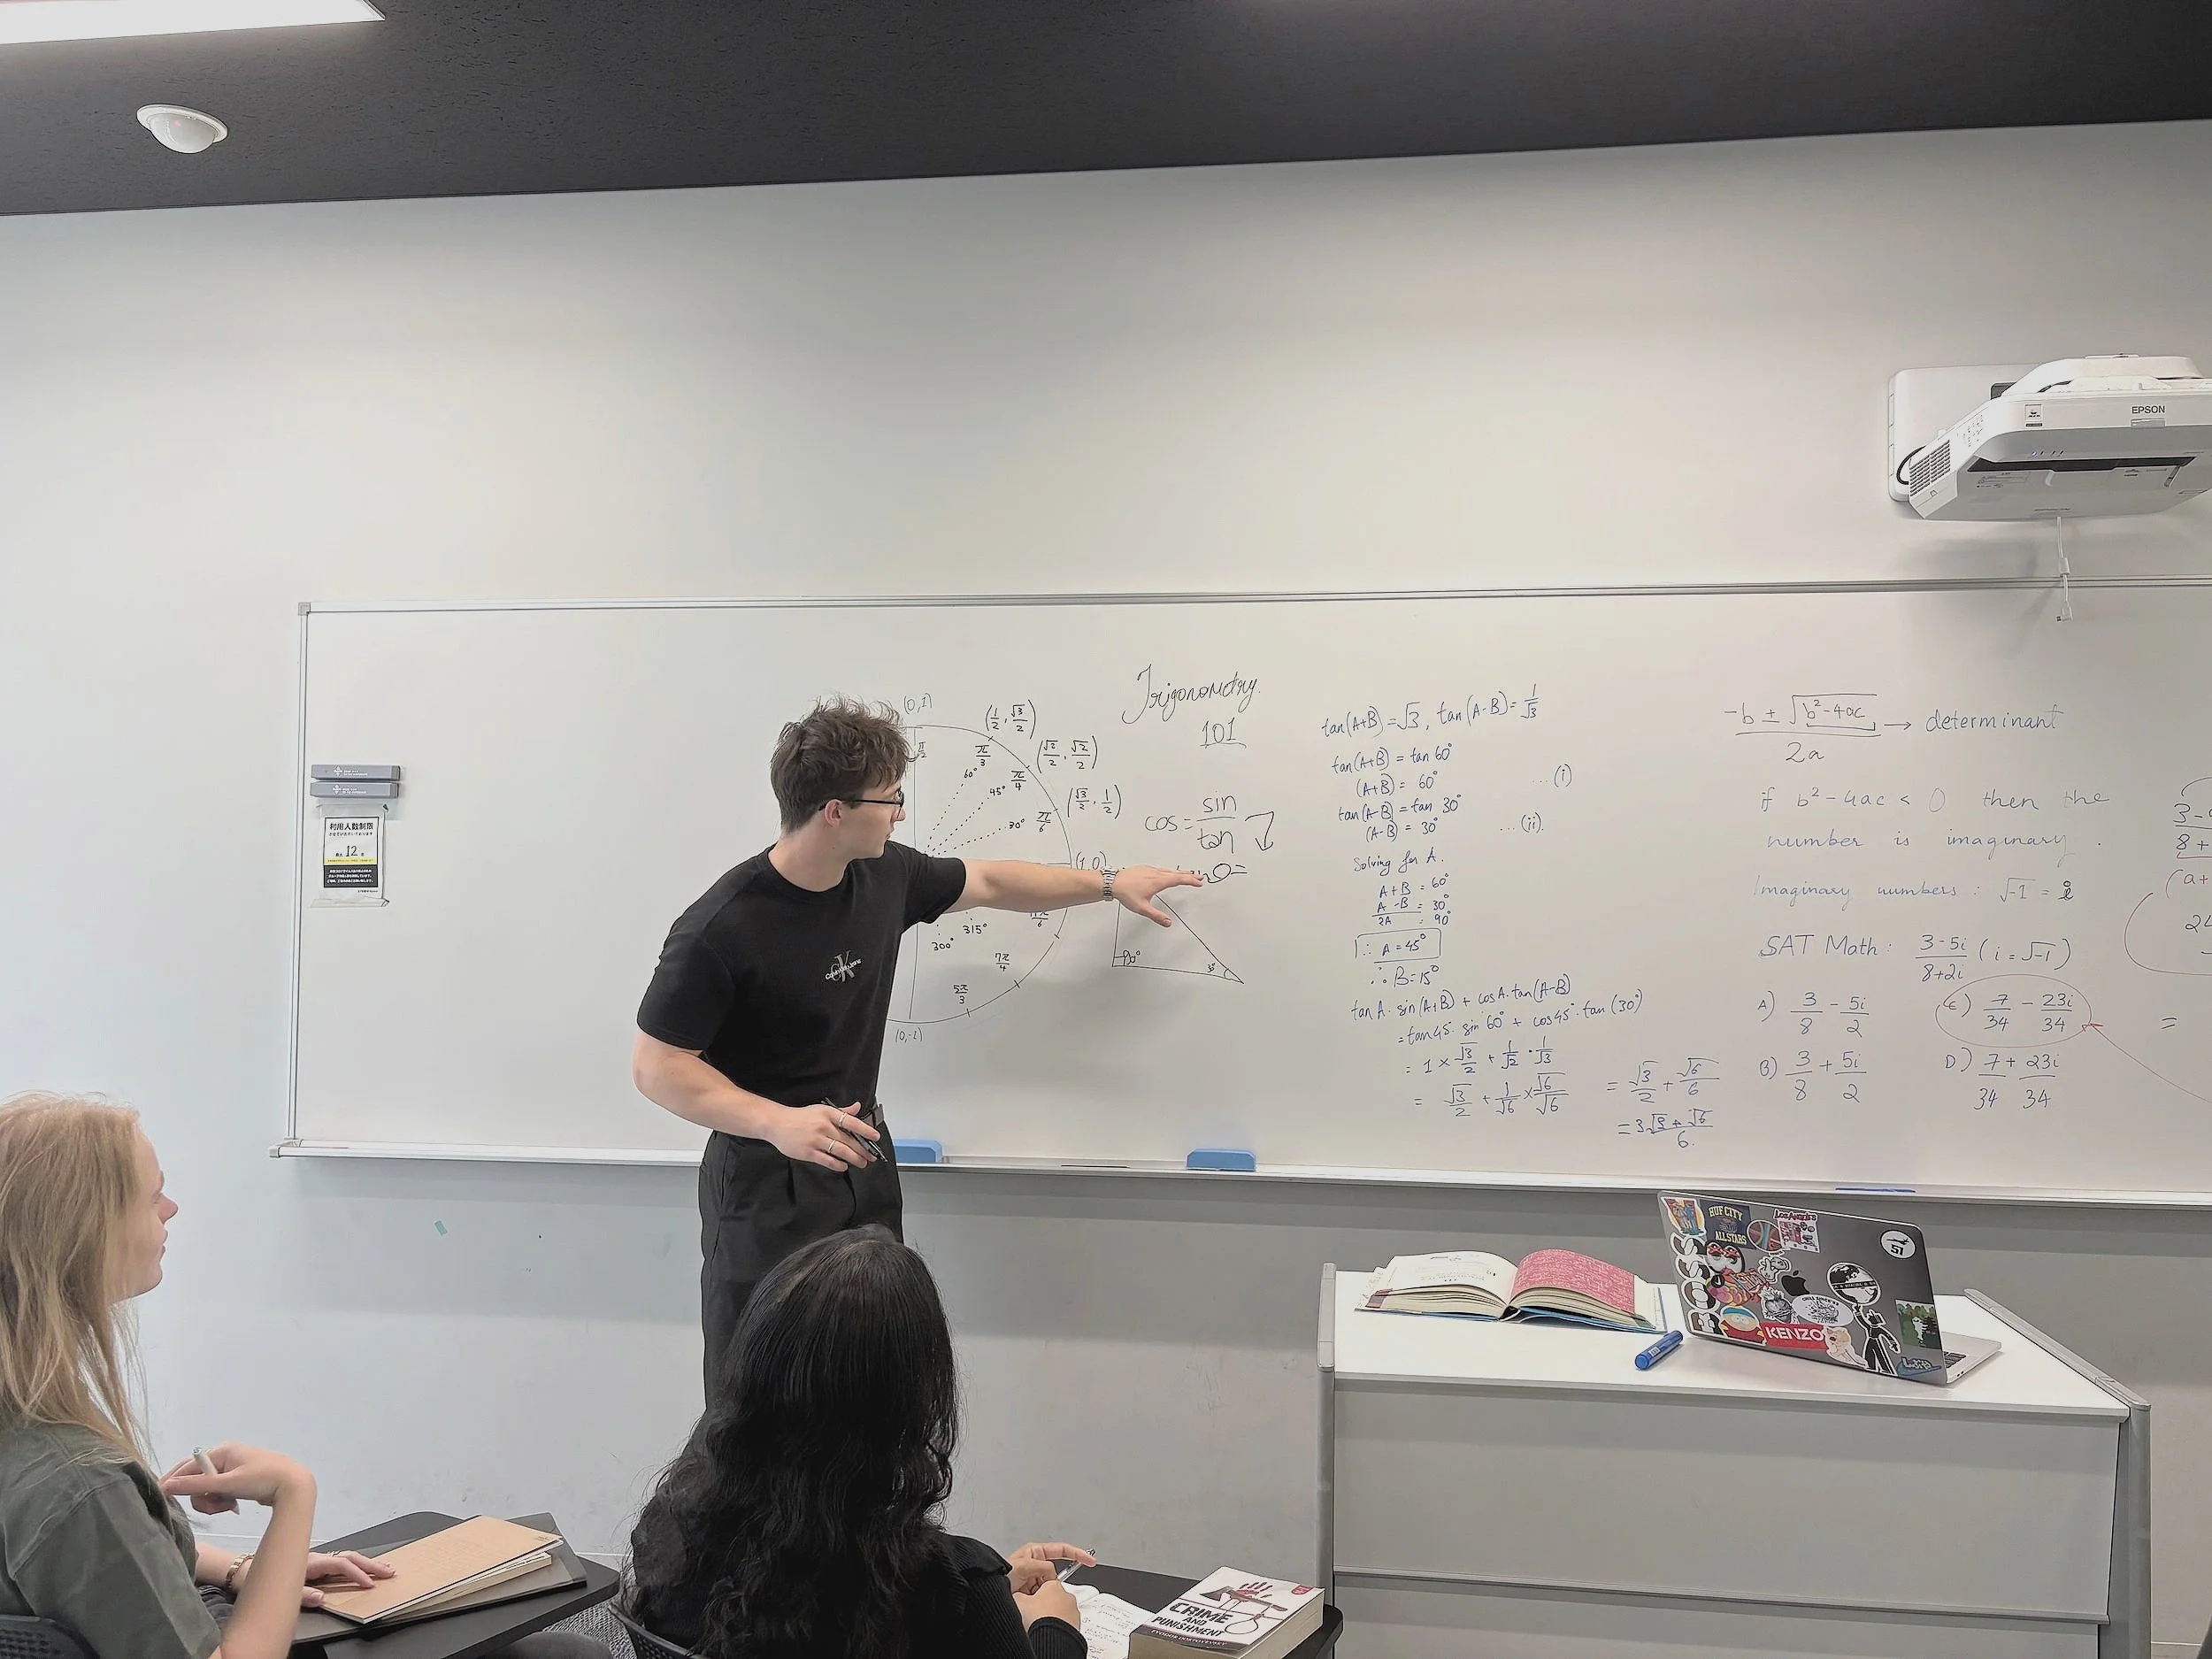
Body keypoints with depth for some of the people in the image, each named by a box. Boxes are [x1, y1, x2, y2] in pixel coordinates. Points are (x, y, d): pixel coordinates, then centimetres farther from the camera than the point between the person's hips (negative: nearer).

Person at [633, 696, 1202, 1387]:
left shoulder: (886, 875, -2)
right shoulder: (720, 929, -22)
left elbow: (988, 882, 16)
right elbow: (655, 1065, -17)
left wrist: (1111, 883, 20)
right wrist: (777, 1121, -29)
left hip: (864, 1166, 6)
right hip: (767, 1182, -6)